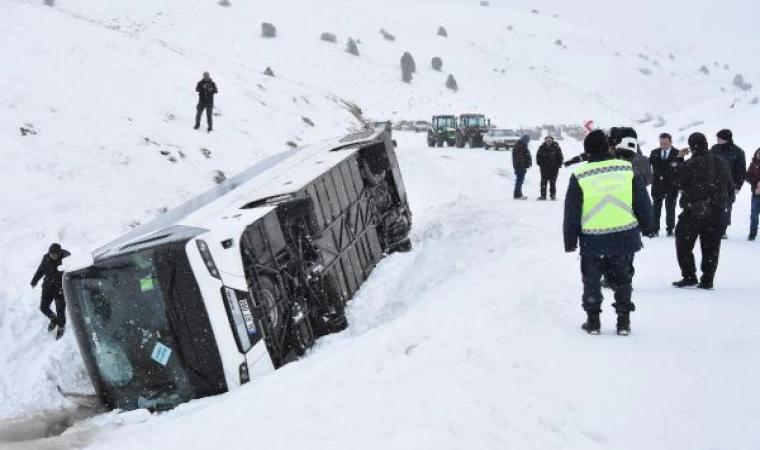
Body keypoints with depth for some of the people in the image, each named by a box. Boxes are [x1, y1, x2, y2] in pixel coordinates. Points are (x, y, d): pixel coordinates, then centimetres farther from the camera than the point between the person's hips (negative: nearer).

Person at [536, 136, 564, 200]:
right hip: (544, 168, 2)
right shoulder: (542, 148, 1)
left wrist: (558, 165, -4)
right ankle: (543, 195, 4)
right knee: (543, 182, 0)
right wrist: (540, 164, 4)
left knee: (552, 182, 2)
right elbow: (538, 156, 13)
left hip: (553, 168, -2)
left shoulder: (556, 148, -5)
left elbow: (560, 157, 2)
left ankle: (553, 195, 9)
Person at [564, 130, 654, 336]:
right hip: (625, 237, 2)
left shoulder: (579, 176, -8)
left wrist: (570, 241, 6)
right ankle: (623, 321, 16)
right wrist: (647, 226, 18)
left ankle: (593, 321, 17)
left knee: (592, 281, 14)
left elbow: (571, 212, -3)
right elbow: (643, 203, 4)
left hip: (592, 240, -1)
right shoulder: (628, 169, -3)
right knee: (623, 280, 16)